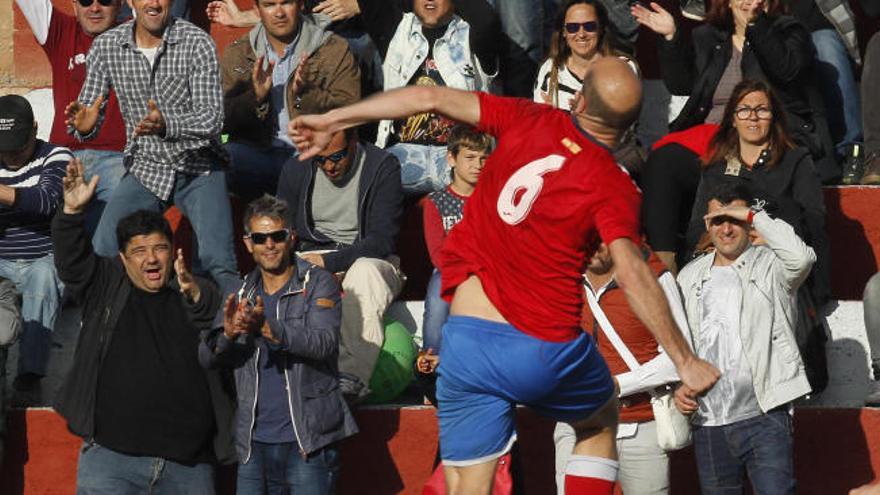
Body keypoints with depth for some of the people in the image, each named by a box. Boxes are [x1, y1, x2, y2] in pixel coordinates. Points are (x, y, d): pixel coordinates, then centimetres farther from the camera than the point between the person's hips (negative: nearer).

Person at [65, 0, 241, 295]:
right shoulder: (106, 47, -4)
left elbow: (213, 119, -18)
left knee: (218, 261, -20)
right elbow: (89, 118, 1)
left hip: (199, 168, -3)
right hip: (146, 169, 3)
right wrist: (84, 125, -25)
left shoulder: (197, 43, -13)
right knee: (102, 254, -11)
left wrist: (166, 125, -37)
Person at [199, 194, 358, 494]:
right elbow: (206, 358, 6)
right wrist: (227, 334, -17)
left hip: (308, 442, -4)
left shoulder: (318, 283, 1)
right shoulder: (243, 295, 14)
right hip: (254, 444, 4)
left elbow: (324, 343, -15)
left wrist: (267, 329, -30)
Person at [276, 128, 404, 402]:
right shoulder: (296, 169, 3)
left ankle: (352, 375, -51)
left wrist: (329, 262, -22)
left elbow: (383, 241, -12)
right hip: (311, 260, 3)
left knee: (365, 271, -39)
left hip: (369, 259, -3)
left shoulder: (382, 166, -8)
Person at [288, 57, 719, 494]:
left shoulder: (527, 120, 0)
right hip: (548, 353, -2)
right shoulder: (614, 188, -9)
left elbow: (430, 98, -2)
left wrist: (332, 120, 6)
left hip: (467, 342, 2)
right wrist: (685, 362, -14)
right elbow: (632, 274, -19)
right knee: (601, 423, 30)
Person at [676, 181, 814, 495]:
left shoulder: (769, 265, 1)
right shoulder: (690, 277, 15)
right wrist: (678, 386, 3)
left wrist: (754, 216, -13)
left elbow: (802, 257, -23)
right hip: (708, 424, 5)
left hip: (764, 419, -5)